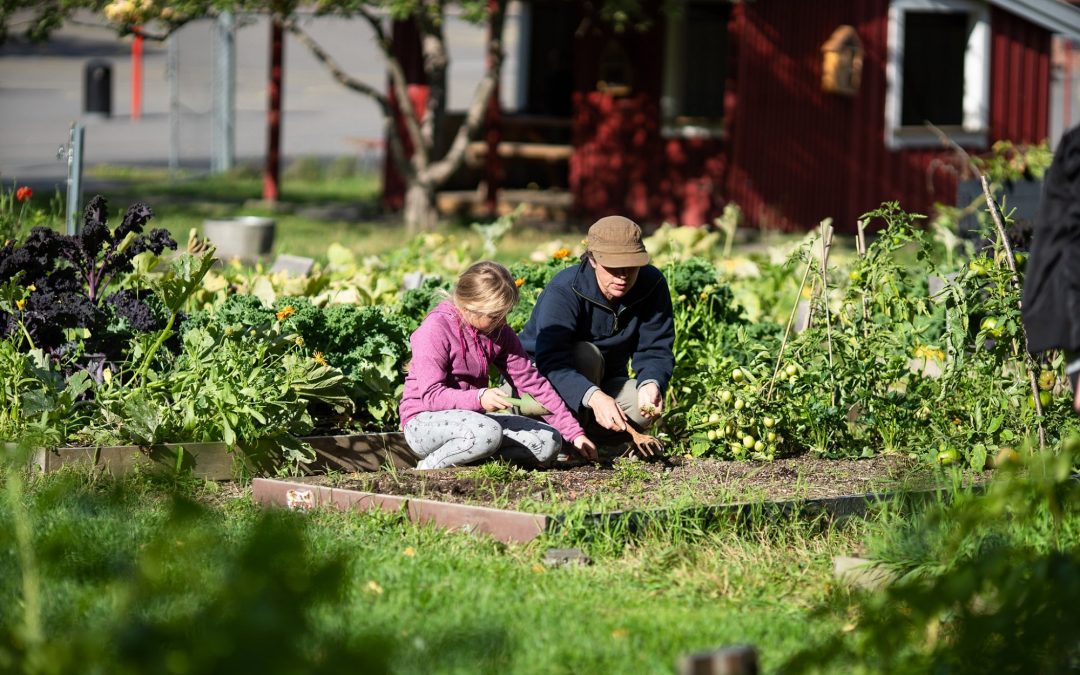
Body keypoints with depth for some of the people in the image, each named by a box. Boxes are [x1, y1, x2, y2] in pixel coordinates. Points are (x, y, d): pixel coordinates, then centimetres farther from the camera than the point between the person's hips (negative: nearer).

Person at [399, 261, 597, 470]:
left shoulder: (499, 333, 4)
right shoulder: (436, 329, -16)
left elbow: (532, 382, 6)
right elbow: (431, 395, -21)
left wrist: (574, 432, 2)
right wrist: (479, 398, -38)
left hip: (472, 417, 7)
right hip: (424, 421, -7)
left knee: (549, 442, -12)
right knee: (488, 433, -40)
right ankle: (429, 467, -17)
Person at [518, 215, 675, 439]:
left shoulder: (653, 285, -13)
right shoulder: (563, 291, -28)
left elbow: (655, 350, -13)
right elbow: (552, 362, -39)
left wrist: (651, 384, -38)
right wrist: (594, 397, -56)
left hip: (605, 383, 4)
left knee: (643, 406, -27)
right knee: (586, 355, -35)